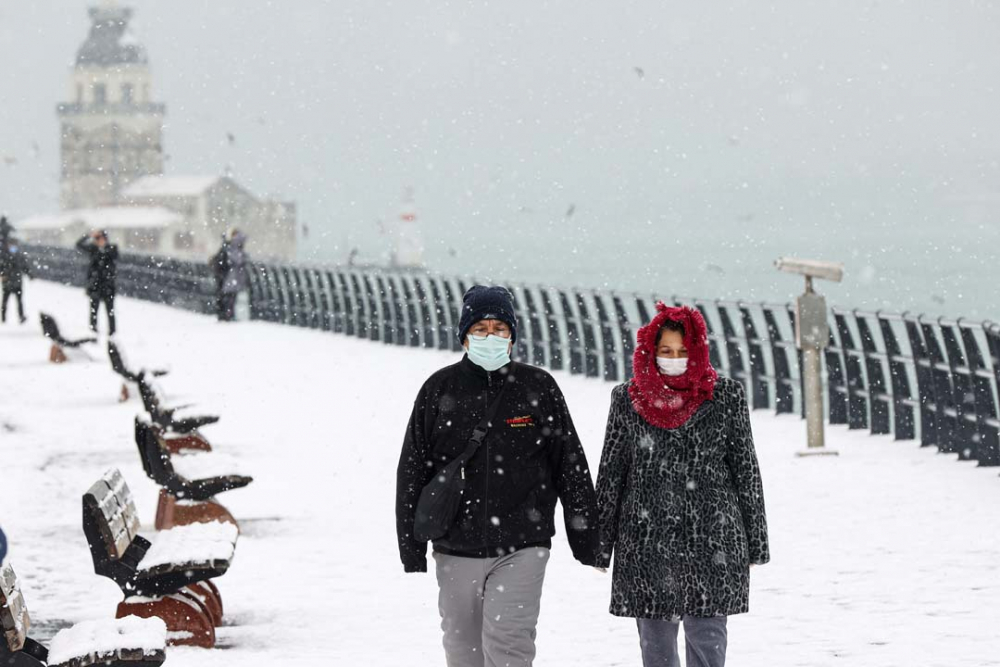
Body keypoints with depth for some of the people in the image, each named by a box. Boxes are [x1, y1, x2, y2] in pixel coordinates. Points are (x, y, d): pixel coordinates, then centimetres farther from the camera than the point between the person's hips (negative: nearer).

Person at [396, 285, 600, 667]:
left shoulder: (539, 388, 1)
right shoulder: (440, 390, 3)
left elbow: (571, 467, 5)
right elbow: (412, 470, 6)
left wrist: (586, 544, 4)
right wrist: (411, 548, 3)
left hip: (521, 549, -2)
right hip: (456, 550, 2)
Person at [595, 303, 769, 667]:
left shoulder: (725, 397, 2)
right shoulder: (628, 400, 5)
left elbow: (746, 472, 6)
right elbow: (610, 474, 10)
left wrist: (755, 545, 6)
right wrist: (600, 545, 9)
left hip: (712, 541, -2)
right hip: (646, 539, 2)